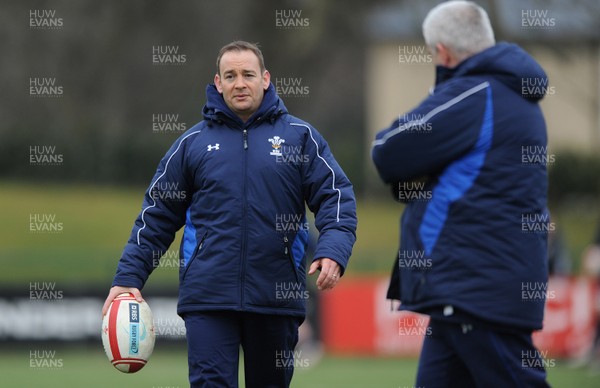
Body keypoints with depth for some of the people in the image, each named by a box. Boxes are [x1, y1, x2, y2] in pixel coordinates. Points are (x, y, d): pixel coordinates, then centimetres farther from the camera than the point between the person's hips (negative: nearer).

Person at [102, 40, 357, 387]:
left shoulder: (299, 136, 6)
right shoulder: (194, 142, 8)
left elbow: (336, 196, -1)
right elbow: (157, 214, 11)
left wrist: (333, 252, -19)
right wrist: (129, 277, 4)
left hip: (277, 296, 1)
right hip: (208, 295, -1)